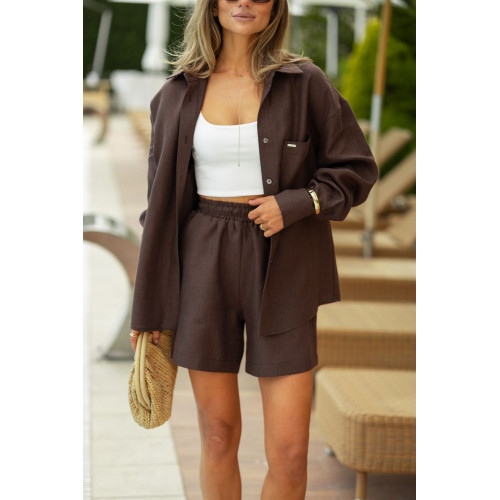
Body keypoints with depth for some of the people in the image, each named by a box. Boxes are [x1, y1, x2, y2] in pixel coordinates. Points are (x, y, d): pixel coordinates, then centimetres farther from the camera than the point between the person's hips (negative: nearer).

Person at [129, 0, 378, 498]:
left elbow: (357, 169, 4)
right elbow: (162, 197, 9)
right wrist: (149, 306, 8)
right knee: (218, 434, 8)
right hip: (204, 266, 2)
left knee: (289, 451, -3)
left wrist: (295, 204, -13)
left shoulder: (304, 83, 0)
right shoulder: (178, 93, 5)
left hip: (281, 270, -1)